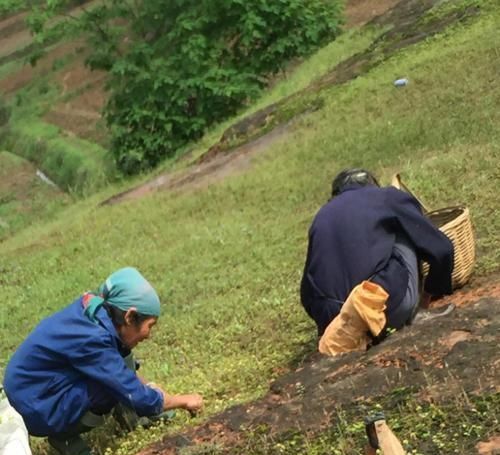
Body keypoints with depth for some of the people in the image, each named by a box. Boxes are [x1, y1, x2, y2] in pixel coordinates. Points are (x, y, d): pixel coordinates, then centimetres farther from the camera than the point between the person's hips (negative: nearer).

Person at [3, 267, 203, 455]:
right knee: (118, 379, -22)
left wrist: (146, 386, 9)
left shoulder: (93, 312, -6)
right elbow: (137, 398, -22)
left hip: (36, 388, 9)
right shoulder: (90, 339, -29)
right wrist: (184, 400, -8)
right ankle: (65, 435, -6)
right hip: (38, 409, -9)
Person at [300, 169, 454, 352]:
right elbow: (442, 250, 15)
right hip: (388, 308, -4)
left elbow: (308, 294, 24)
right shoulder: (388, 197, 15)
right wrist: (430, 292, 33)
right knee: (404, 235, 21)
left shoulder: (323, 215, 26)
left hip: (330, 319, 5)